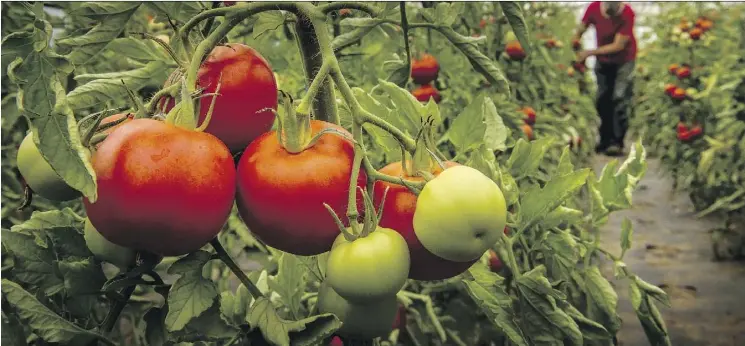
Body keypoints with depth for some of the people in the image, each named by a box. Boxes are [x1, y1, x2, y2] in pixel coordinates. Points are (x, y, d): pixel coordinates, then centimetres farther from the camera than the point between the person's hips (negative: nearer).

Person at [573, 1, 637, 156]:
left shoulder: (627, 14, -27)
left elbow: (618, 46, -26)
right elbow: (581, 30, -4)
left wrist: (590, 53, -27)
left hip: (623, 61, -4)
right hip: (602, 60, 4)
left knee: (620, 99, -12)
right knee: (602, 100, 7)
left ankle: (617, 142, -9)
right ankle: (605, 139, 19)